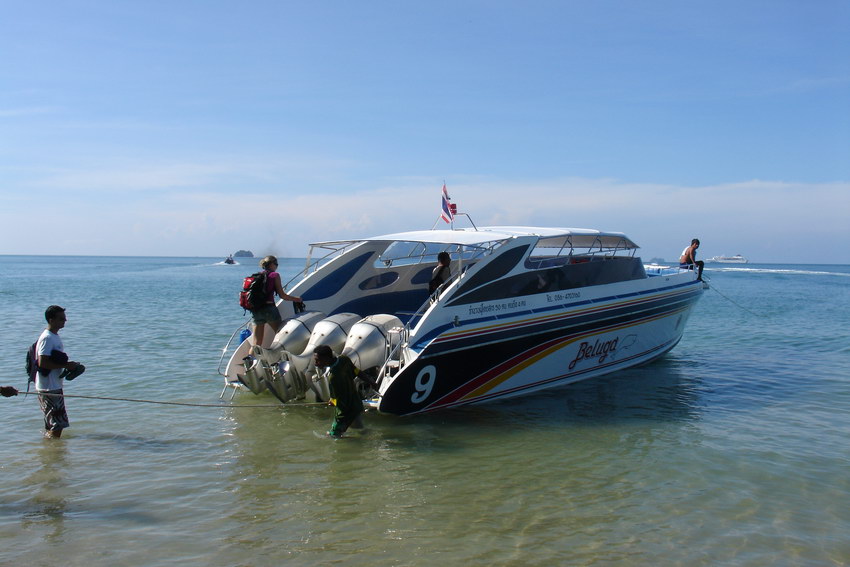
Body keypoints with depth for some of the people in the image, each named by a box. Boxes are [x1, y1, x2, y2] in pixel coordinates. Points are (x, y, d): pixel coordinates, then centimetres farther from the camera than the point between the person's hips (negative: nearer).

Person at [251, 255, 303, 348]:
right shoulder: (275, 275, -1)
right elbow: (282, 295, -4)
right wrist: (296, 299, 7)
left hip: (256, 310, 5)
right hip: (269, 308, -5)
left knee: (257, 343, 6)